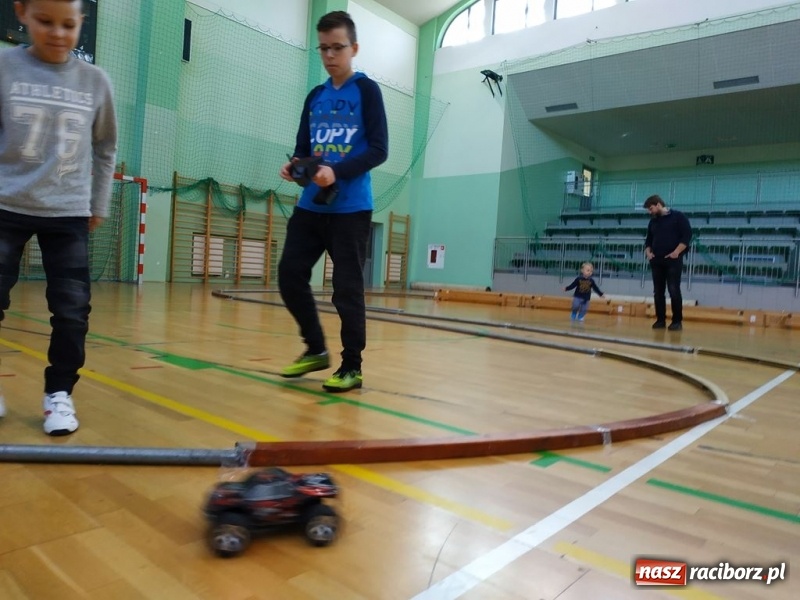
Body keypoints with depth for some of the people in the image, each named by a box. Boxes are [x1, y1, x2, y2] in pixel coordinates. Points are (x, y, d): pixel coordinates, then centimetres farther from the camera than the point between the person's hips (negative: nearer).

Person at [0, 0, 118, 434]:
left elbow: (105, 147, 12)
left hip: (69, 214, 1)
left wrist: (99, 202, 11)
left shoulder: (96, 81, 3)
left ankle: (59, 393, 15)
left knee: (72, 309, -1)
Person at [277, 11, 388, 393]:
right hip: (310, 206, 6)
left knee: (347, 288, -4)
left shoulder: (367, 91, 0)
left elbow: (379, 149, -9)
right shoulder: (315, 97, 16)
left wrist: (337, 172, -23)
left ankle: (352, 367, 8)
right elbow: (304, 146, 17)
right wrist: (294, 166, -7)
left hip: (350, 209, -6)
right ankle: (315, 349, 20)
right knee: (290, 274, 2)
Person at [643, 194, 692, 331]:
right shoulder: (653, 221, 17)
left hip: (673, 260, -6)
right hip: (656, 261, 6)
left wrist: (676, 252, -14)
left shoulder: (678, 216, 0)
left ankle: (677, 321, -1)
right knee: (658, 292, 4)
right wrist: (648, 252, 6)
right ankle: (660, 320, 10)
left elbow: (687, 235, -7)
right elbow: (648, 240, 25)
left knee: (674, 291, -8)